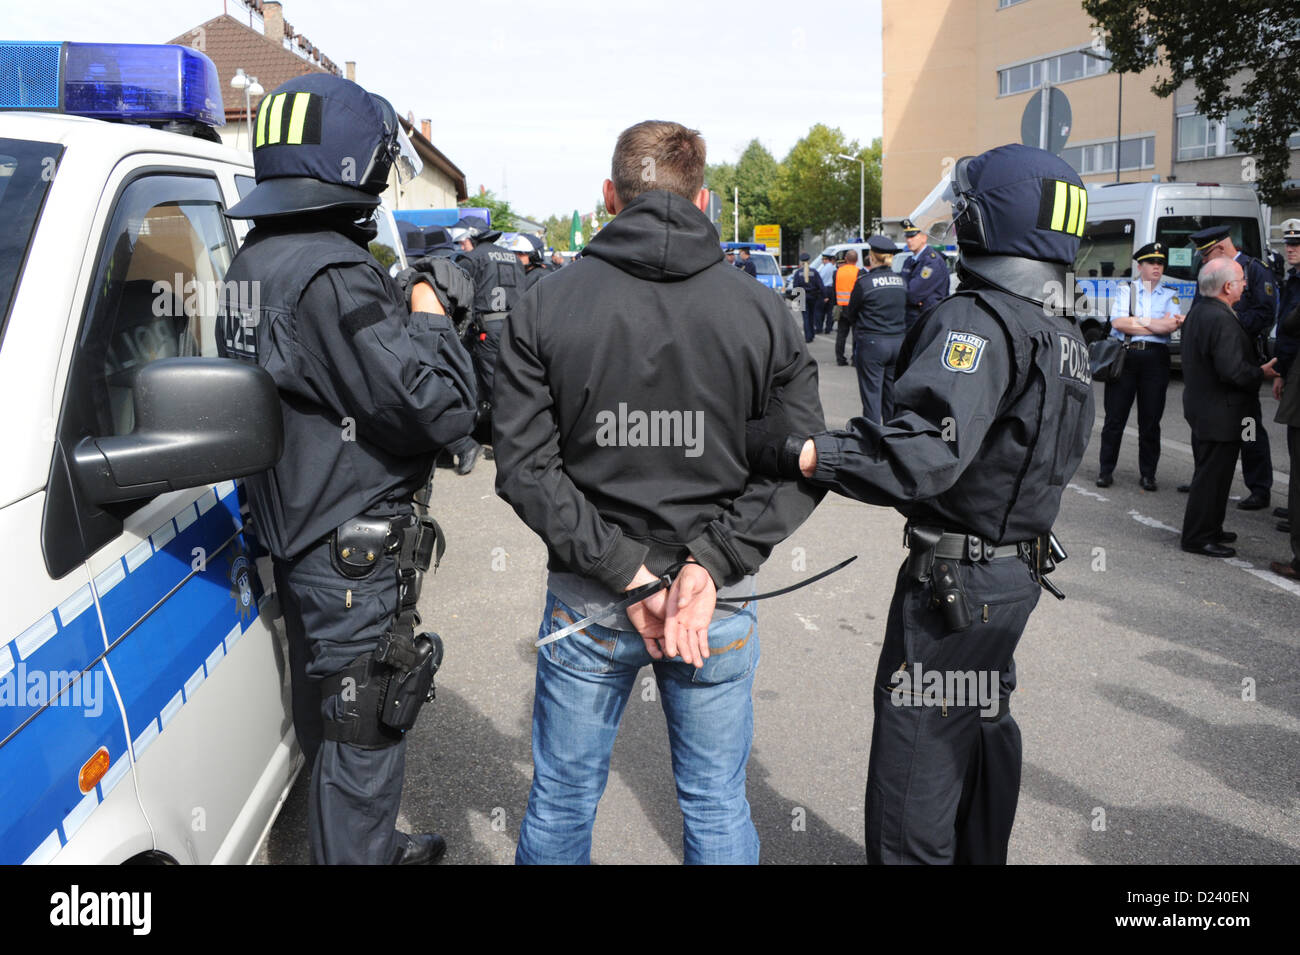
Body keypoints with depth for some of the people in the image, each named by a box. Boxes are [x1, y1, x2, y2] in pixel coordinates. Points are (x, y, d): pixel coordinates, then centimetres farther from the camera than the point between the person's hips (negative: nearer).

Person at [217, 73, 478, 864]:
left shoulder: (256, 263, 8)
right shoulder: (332, 273, -24)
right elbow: (441, 406, -26)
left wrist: (397, 303, 7)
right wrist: (428, 315, -10)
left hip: (301, 539, 11)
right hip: (355, 560, -11)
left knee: (336, 730, 24)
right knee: (363, 745, 3)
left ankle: (373, 847, 44)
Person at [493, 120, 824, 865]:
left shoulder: (545, 308, -5)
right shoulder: (761, 311, -4)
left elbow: (525, 467, -10)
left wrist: (624, 572, -11)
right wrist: (712, 563, -11)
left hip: (585, 604, 0)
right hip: (721, 609, 0)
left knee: (561, 802, 20)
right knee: (718, 808, 18)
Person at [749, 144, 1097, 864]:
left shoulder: (976, 321, -21)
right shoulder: (1063, 332, 11)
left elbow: (927, 452, -35)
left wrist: (798, 451, -37)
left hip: (954, 581, -10)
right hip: (1018, 568, 10)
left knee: (917, 755, -1)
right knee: (983, 727, 24)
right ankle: (981, 855, 41)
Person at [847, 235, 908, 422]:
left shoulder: (864, 282, -11)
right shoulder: (902, 281, 4)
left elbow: (851, 313, 0)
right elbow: (904, 311, 11)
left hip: (871, 343, -5)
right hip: (898, 342, 5)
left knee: (871, 393, 1)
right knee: (893, 394, 14)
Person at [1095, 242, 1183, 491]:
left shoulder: (1169, 295, 13)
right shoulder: (1125, 290, 9)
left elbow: (1170, 325, -4)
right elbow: (1117, 322, -7)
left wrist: (1135, 321, -12)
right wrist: (1157, 325, -6)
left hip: (1155, 359, 1)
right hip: (1123, 356, -1)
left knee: (1150, 421, 4)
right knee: (1115, 417, 0)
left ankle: (1147, 474, 13)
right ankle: (1106, 470, 9)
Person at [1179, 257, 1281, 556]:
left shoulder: (1198, 310, 9)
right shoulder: (1221, 319, -24)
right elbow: (1232, 370, -28)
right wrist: (1262, 373, -11)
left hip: (1201, 407, 11)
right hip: (1221, 414, -11)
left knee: (1209, 472, 19)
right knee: (1214, 474, -2)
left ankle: (1208, 529, 31)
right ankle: (1199, 537, 6)